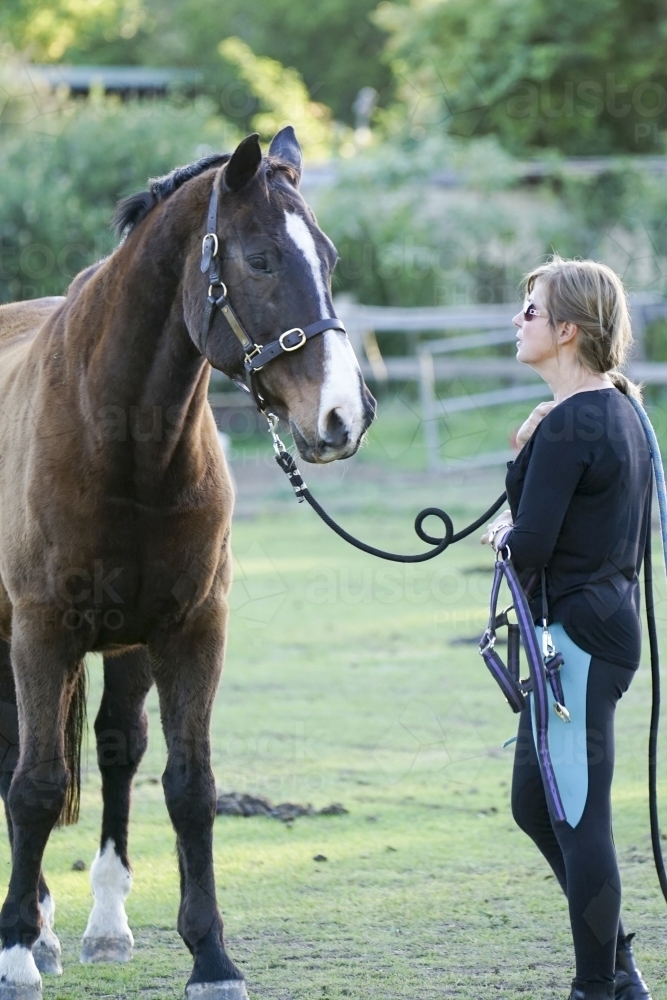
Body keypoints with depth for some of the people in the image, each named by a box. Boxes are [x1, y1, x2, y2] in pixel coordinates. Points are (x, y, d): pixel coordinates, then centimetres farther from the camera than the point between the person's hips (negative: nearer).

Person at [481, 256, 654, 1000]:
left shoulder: (567, 427, -19)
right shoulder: (621, 412, 12)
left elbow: (532, 543, -23)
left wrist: (505, 539, -1)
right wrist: (522, 533, 11)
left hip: (572, 633, -10)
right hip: (610, 617, 10)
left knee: (577, 815, -2)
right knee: (535, 803, 19)